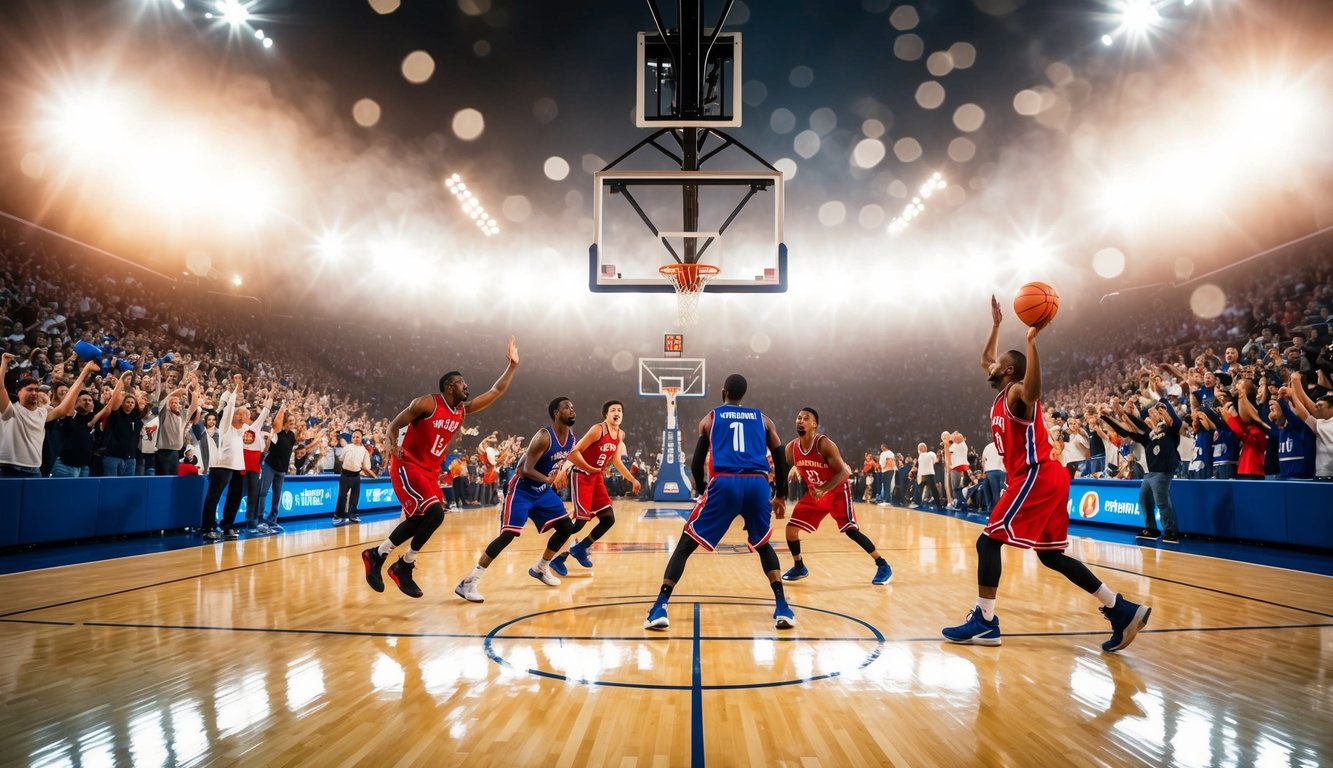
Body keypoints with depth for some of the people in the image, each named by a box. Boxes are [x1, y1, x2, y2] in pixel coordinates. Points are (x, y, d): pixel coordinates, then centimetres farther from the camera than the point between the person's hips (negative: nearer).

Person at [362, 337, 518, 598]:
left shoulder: (464, 410, 7)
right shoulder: (426, 403, -13)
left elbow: (496, 391, 10)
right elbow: (395, 425, -9)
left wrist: (512, 365, 5)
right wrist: (390, 443, -30)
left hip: (429, 472, 9)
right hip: (407, 467, -9)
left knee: (418, 520, 12)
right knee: (435, 513, -22)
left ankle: (376, 555, 31)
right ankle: (404, 567, -4)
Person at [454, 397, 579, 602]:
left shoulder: (571, 437, -1)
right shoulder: (544, 437, -26)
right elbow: (525, 469, -30)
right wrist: (547, 479, -46)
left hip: (543, 491, 8)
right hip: (522, 490, -8)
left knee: (567, 528, 5)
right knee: (508, 535, -19)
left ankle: (540, 569, 26)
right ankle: (468, 583, -17)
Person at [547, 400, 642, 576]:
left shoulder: (620, 435, 7)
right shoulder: (598, 430, -17)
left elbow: (616, 461, 20)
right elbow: (574, 452, -19)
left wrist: (632, 479, 22)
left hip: (597, 478, 8)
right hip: (581, 476, -8)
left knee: (609, 519, 3)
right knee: (580, 520, -13)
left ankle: (580, 548, 18)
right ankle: (558, 558, -1)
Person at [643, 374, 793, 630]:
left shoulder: (710, 418, 19)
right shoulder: (762, 419, 23)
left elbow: (696, 464, 16)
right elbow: (781, 458, 20)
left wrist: (702, 489, 32)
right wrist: (780, 495, 30)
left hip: (724, 483, -2)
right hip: (758, 484, 2)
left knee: (686, 544, 9)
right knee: (763, 545, 26)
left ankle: (660, 608, -3)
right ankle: (783, 608, 13)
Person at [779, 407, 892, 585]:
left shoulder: (824, 444, -25)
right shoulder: (791, 448, -9)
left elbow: (844, 471, -27)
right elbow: (784, 472, 7)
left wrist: (824, 490, -36)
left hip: (837, 492, -6)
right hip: (814, 492, 6)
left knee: (851, 530, -16)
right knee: (791, 528, -1)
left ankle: (883, 566, -3)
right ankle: (799, 567, 20)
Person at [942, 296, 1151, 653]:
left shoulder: (1017, 392, -10)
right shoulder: (1002, 394, 17)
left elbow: (1033, 391, -38)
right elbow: (984, 360, 34)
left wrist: (1031, 341, -42)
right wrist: (996, 325, 31)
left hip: (1036, 478, -10)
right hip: (1040, 480, 10)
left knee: (988, 541, -9)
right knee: (1050, 555, 11)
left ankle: (984, 622, -6)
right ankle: (1122, 610, 11)